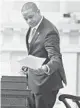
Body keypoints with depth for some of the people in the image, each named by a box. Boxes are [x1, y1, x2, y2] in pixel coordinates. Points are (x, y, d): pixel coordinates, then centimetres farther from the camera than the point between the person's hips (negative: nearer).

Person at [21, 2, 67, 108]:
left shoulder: (49, 31, -27)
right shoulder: (33, 27, 3)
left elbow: (55, 58, -32)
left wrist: (47, 68, -51)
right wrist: (29, 64, 18)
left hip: (46, 82, -9)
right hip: (37, 80, 9)